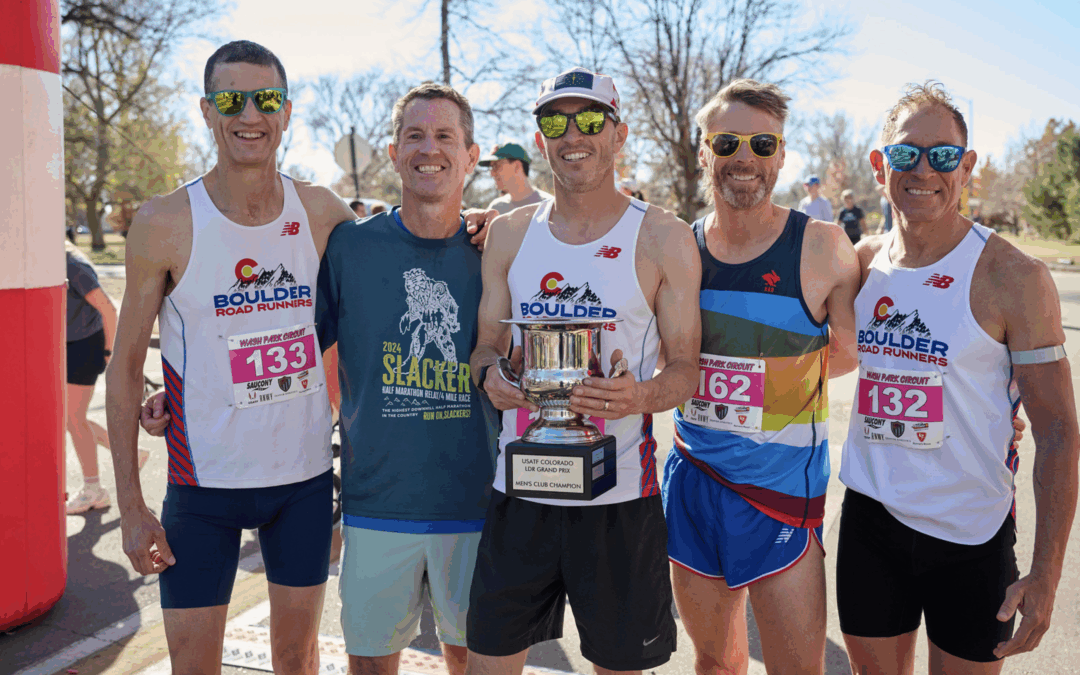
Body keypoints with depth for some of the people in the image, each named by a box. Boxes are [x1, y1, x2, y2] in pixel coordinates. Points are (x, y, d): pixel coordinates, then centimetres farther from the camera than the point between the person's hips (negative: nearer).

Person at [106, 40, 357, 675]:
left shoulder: (323, 213, -2)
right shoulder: (165, 224, -9)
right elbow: (126, 365, -4)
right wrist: (131, 505, -6)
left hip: (306, 474, 2)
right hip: (205, 480, -2)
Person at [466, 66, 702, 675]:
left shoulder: (665, 239, -2)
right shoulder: (509, 234, 8)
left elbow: (686, 365, -1)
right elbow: (488, 347, 13)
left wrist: (639, 396, -23)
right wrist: (491, 375, -10)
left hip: (619, 495, -2)